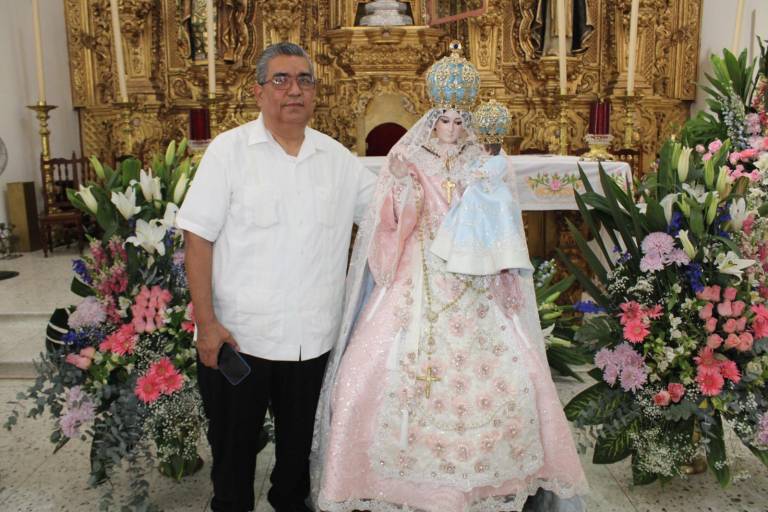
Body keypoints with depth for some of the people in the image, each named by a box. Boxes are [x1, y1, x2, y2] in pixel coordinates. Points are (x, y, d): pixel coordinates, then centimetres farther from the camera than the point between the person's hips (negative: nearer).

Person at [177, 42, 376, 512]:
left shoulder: (338, 158, 5)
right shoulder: (229, 150, -5)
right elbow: (198, 239, -8)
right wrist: (206, 322, -13)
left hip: (312, 338, 3)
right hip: (237, 336, -2)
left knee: (299, 441, 20)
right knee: (233, 443, 15)